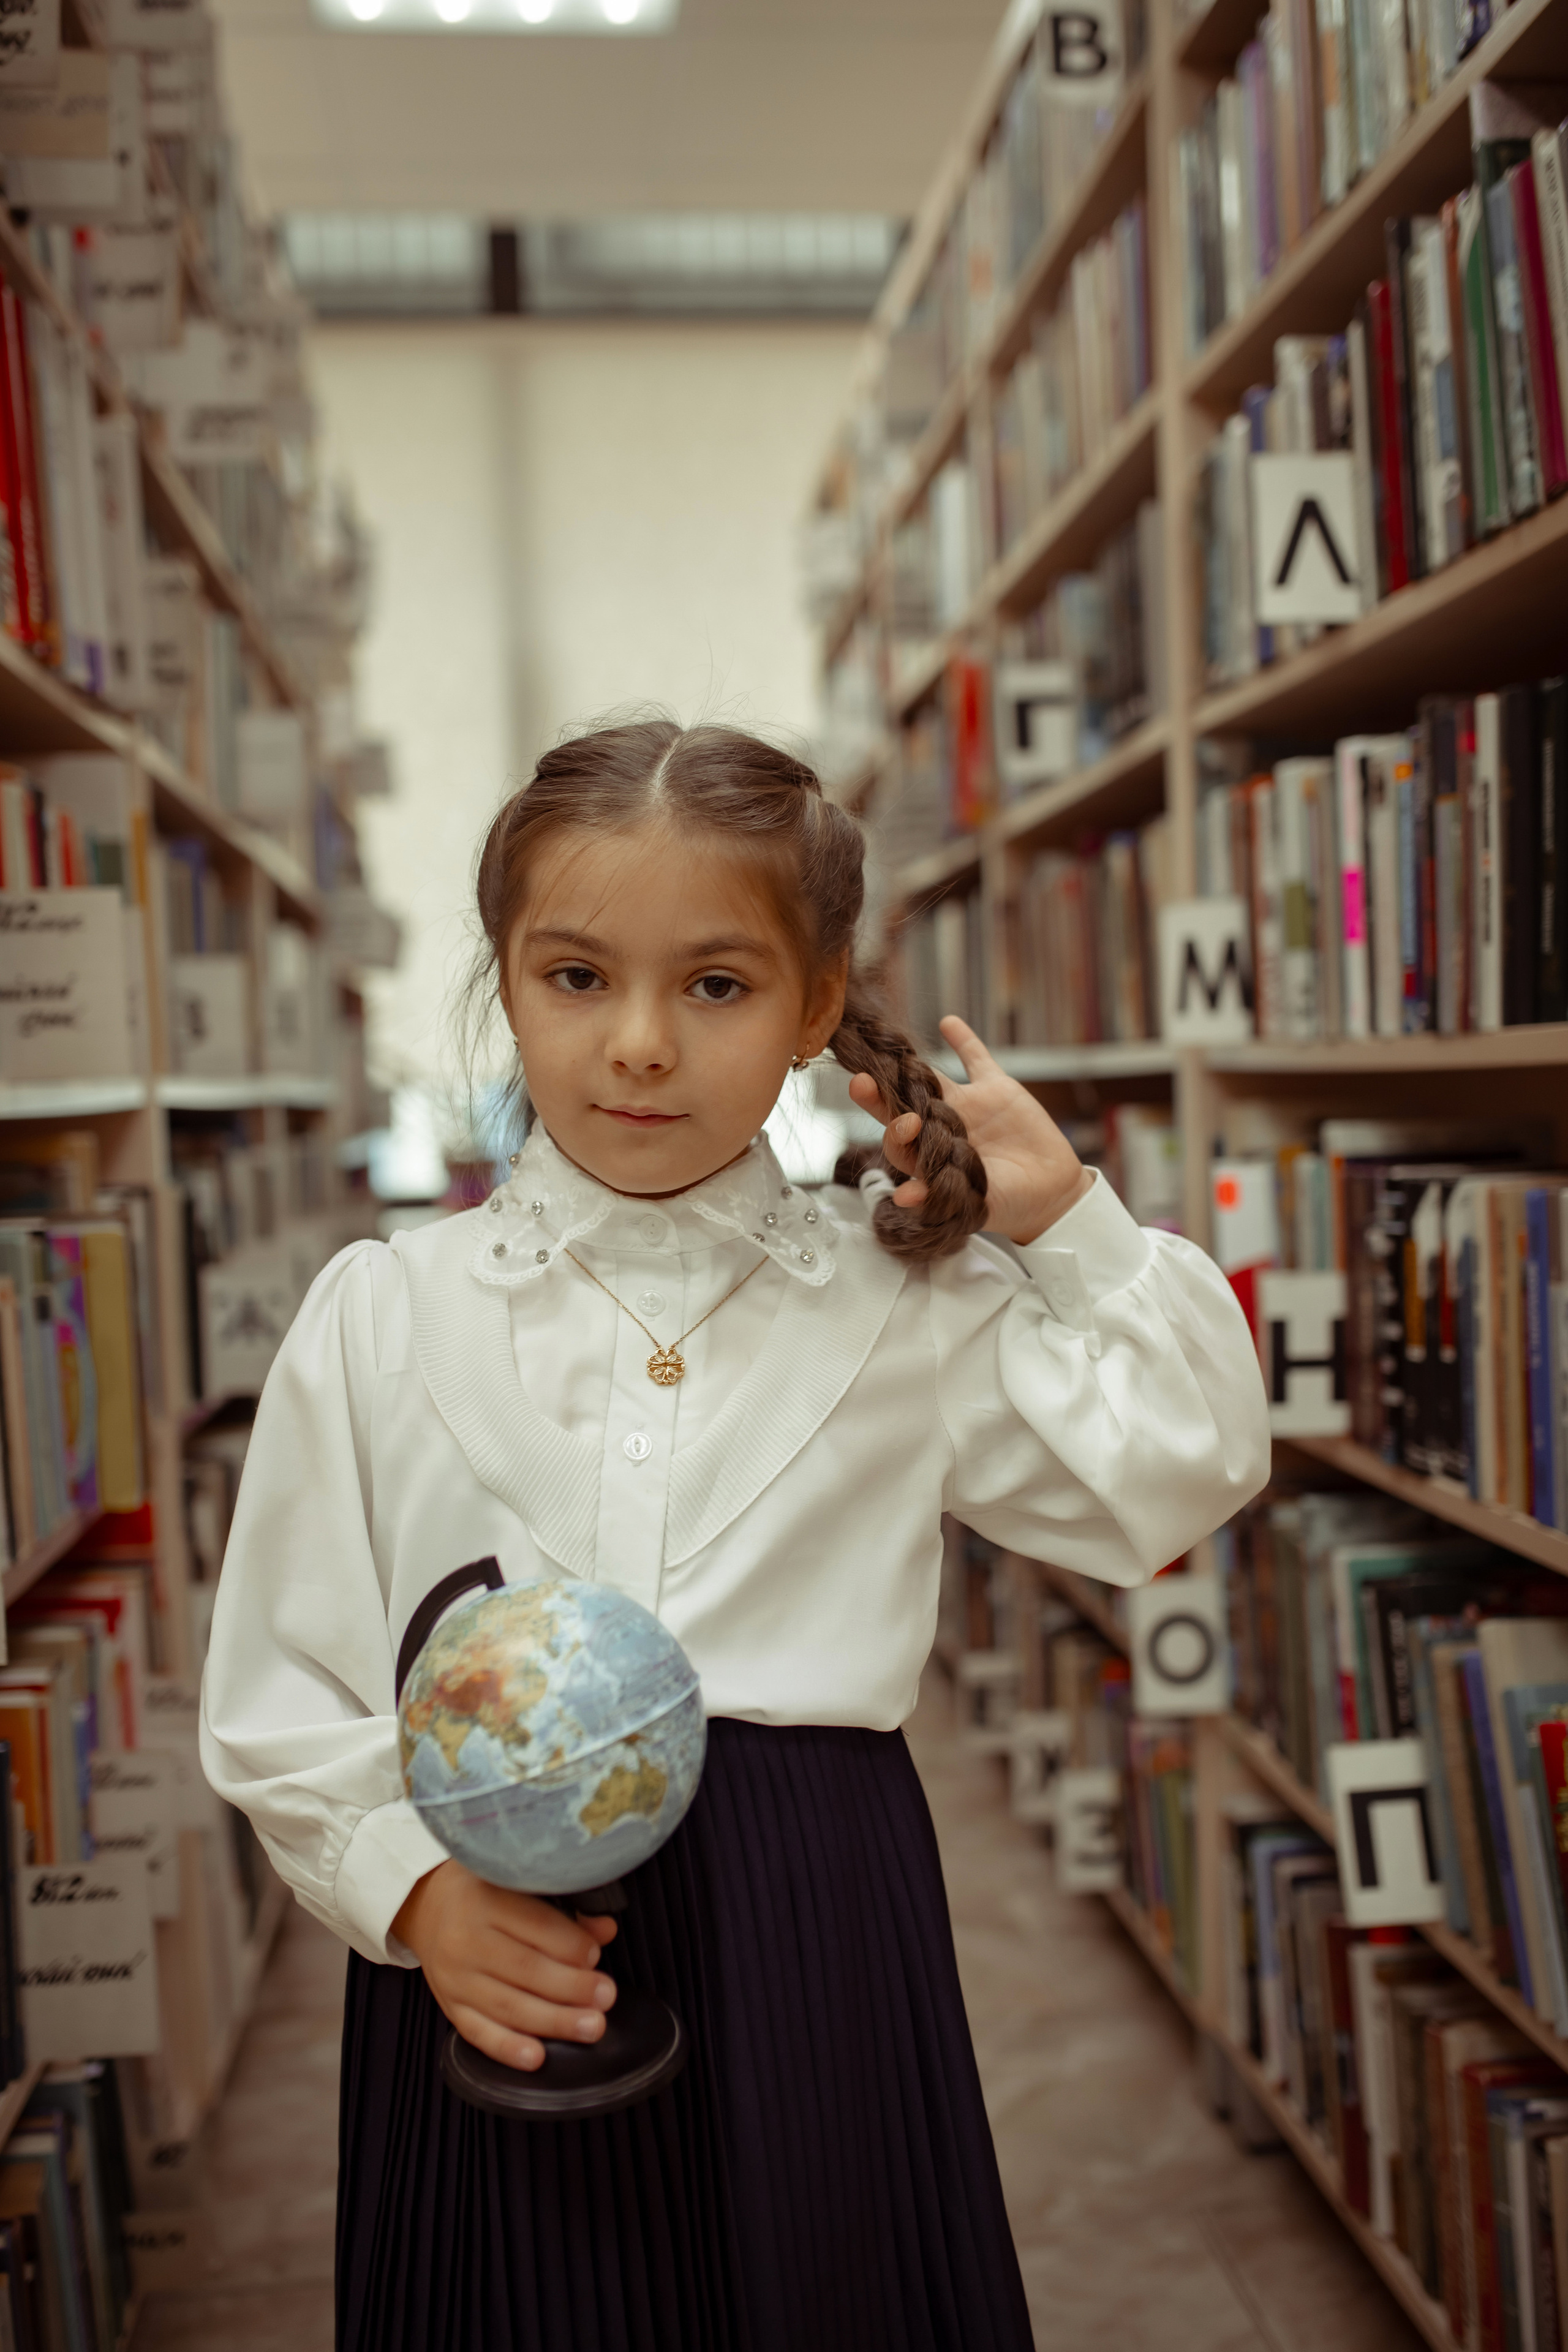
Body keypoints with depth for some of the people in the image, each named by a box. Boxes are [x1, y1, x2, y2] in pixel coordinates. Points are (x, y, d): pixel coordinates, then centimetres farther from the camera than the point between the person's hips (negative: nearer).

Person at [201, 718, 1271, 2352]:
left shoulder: (905, 1311, 1)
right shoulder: (379, 1317, -1)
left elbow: (1183, 1475, 6)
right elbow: (278, 1694, 1)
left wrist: (1069, 1219, 1)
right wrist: (412, 1884, -14)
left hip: (816, 1957, 1)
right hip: (498, 1950, 0)